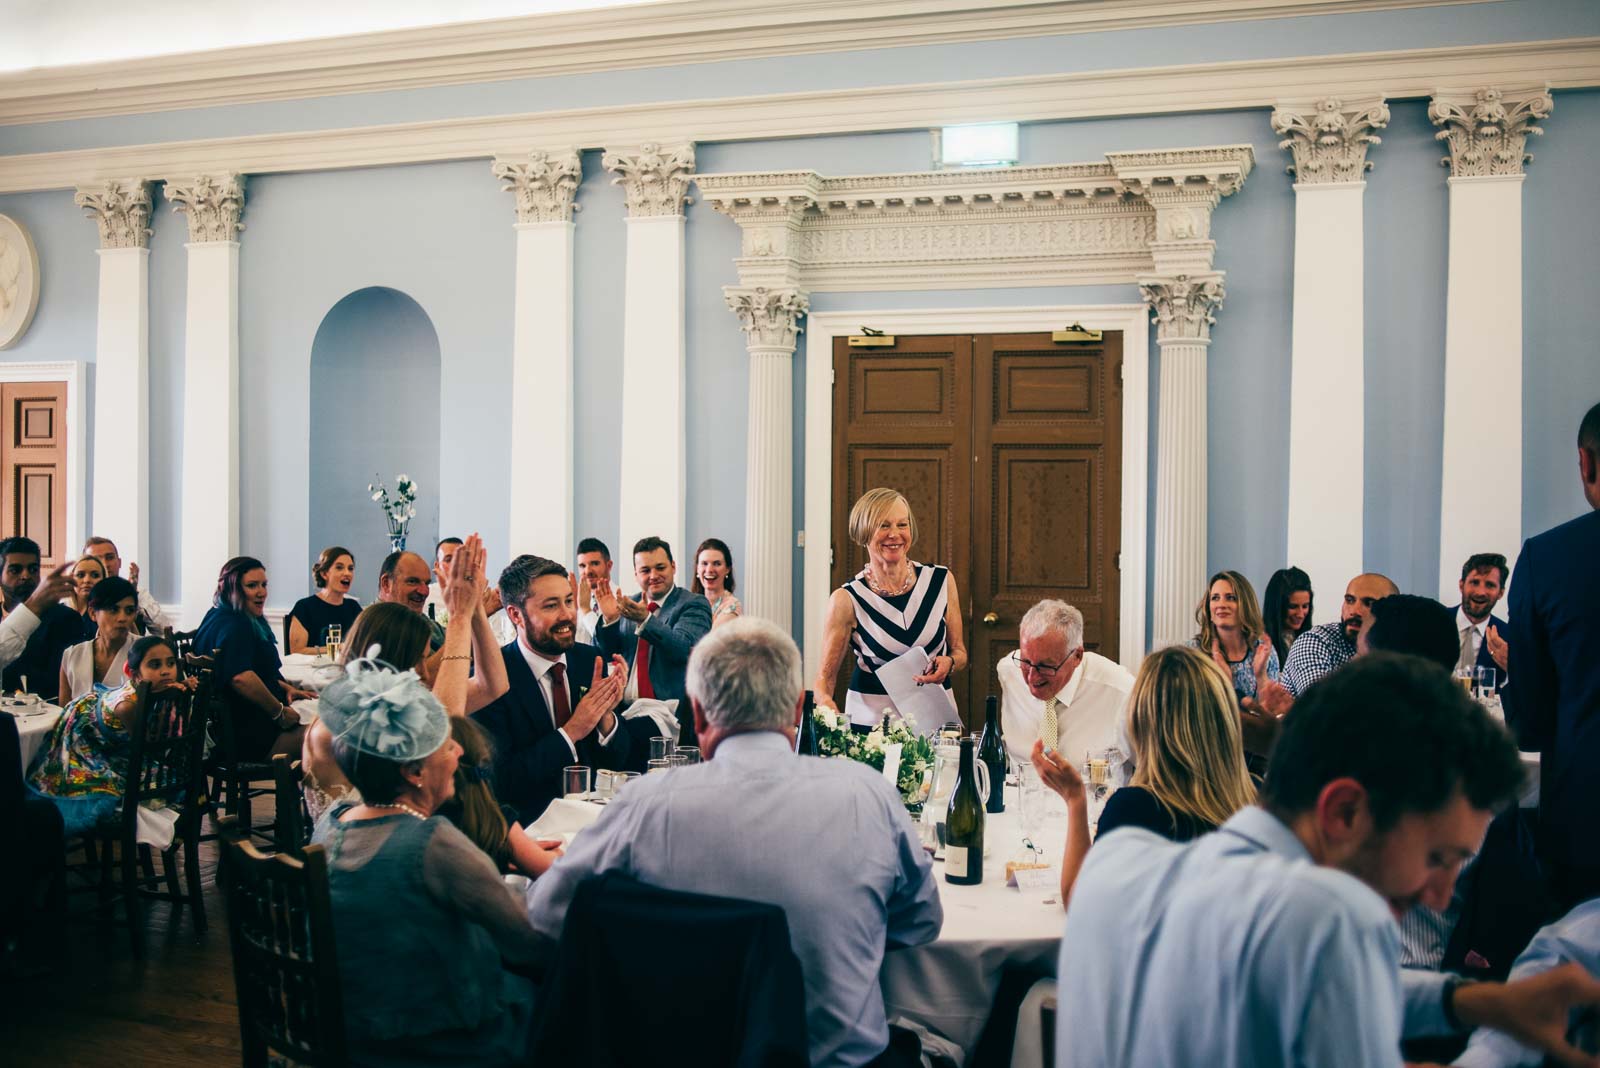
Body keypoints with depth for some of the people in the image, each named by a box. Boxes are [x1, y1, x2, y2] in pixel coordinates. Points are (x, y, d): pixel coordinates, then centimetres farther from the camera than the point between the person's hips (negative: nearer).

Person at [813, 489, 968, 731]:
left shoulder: (941, 581, 2)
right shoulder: (847, 599, -5)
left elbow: (959, 652, 13)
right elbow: (825, 676, -3)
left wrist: (948, 663, -9)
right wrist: (827, 704, -24)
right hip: (871, 718, -2)